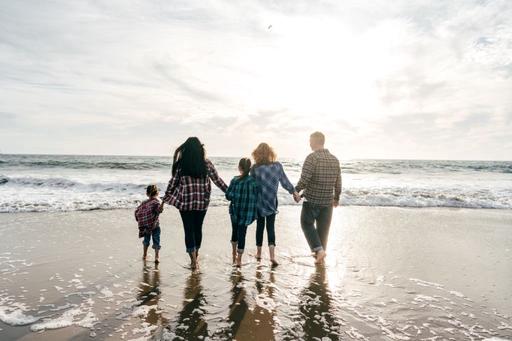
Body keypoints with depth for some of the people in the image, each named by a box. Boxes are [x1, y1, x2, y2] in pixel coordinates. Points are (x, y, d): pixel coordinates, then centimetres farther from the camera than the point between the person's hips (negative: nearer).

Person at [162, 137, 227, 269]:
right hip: (202, 202, 2)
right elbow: (217, 180, 1)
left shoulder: (180, 164, -5)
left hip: (185, 202, -2)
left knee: (189, 229, 6)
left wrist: (165, 199, 12)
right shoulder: (206, 163, -3)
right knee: (198, 228, 16)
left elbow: (173, 183, 0)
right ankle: (196, 255, 33)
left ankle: (193, 259, 0)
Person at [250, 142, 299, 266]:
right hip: (272, 201, 1)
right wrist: (294, 191, 17)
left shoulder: (255, 168, -12)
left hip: (259, 201, -1)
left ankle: (259, 253, 27)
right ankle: (272, 255, -8)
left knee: (260, 226, 14)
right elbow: (285, 181, 2)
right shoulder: (277, 166, -6)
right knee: (271, 227, 5)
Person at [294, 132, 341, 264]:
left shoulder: (312, 158, -16)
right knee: (323, 229, 16)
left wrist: (296, 191, -5)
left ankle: (318, 249, 2)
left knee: (307, 223, 14)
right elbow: (338, 183, 7)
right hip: (327, 201, 5)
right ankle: (321, 252, 28)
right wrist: (337, 198, 20)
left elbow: (304, 180, -21)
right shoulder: (335, 160, 3)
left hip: (311, 200, -5)